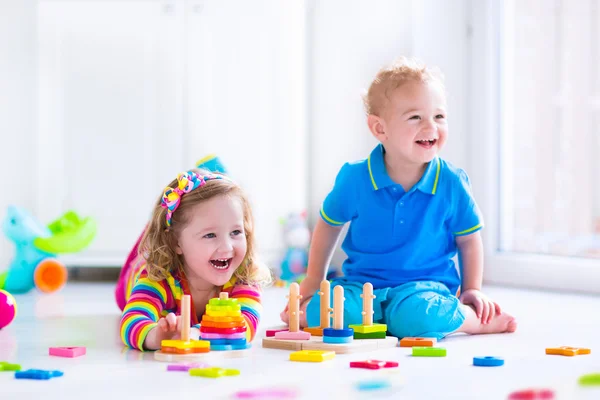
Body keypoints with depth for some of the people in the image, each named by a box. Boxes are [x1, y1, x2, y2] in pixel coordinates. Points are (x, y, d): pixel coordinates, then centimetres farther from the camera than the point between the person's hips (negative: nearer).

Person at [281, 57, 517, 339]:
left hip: (426, 285, 0)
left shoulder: (452, 183, -8)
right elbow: (329, 225, 11)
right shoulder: (355, 179, -8)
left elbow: (469, 239, 8)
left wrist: (472, 290, 3)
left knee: (414, 313, -35)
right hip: (362, 284, 0)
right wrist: (313, 281, 16)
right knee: (324, 310, -31)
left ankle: (473, 321, -8)